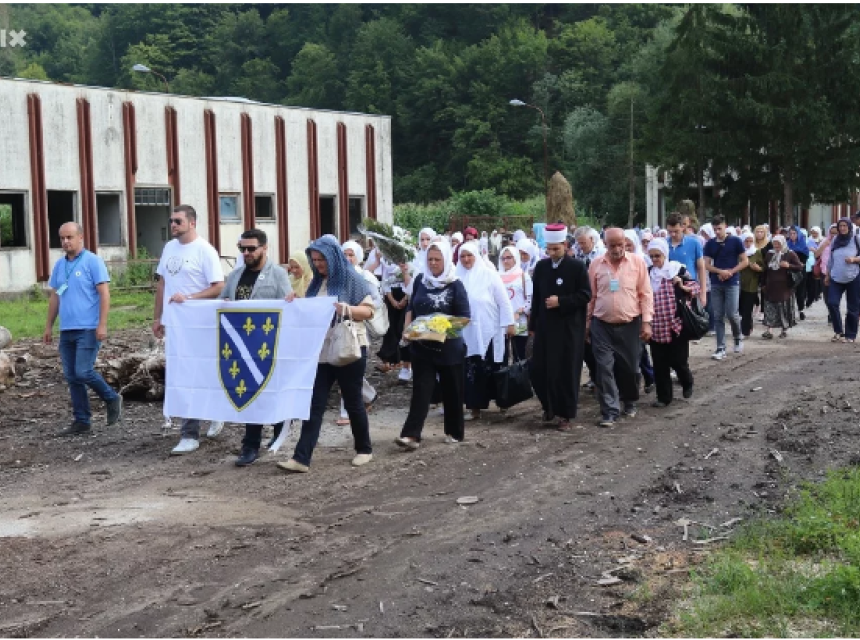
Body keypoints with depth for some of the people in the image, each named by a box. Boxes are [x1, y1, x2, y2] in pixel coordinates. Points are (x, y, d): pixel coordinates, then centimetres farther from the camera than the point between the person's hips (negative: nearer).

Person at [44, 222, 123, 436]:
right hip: (66, 330, 7)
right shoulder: (59, 265, 13)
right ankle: (81, 421, 14)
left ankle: (112, 399, 11)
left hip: (88, 329, -7)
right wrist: (49, 326, 16)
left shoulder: (93, 262, -6)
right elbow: (54, 297, 19)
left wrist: (102, 325, -18)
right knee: (72, 377, 7)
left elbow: (104, 294, -11)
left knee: (83, 372, -13)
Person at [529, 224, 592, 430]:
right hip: (545, 327, 4)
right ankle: (549, 405, 26)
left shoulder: (577, 266, -6)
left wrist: (560, 302, -18)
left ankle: (565, 414, 13)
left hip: (569, 328, -4)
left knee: (566, 371, 1)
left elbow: (586, 295, -9)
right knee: (538, 369, 3)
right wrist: (532, 325, 11)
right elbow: (536, 297, 11)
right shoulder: (541, 267, 6)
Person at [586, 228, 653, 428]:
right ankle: (610, 411, 1)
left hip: (630, 325, 0)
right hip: (602, 326, 0)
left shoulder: (637, 262, -1)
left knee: (630, 367, 9)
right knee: (605, 368, -4)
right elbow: (591, 296, 9)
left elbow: (645, 294, 0)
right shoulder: (596, 264, 2)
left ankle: (630, 402, 33)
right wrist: (587, 322, 9)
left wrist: (646, 322, -5)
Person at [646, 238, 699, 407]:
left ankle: (687, 383, 31)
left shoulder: (678, 270, -3)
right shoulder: (648, 273, 8)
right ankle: (663, 397, 15)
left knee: (678, 361, 1)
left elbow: (696, 287, 0)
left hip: (676, 324, -3)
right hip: (656, 327, 4)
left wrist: (683, 287, -19)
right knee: (659, 364, 5)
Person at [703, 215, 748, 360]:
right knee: (718, 316, 2)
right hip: (716, 284, 3)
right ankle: (721, 348, 7)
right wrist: (721, 271, -12)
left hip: (732, 283, -3)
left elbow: (745, 261, 0)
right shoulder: (710, 244, 6)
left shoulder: (735, 241, -1)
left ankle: (738, 338, 19)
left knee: (731, 314, -9)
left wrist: (730, 272, -12)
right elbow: (707, 265, 5)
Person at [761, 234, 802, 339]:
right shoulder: (769, 254, 11)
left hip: (784, 287, -3)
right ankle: (768, 330, -4)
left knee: (784, 309, 2)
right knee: (769, 308, -2)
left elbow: (800, 267, -4)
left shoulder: (790, 254, -1)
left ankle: (784, 330, 14)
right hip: (770, 286, 3)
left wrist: (789, 266, -21)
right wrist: (763, 284, 14)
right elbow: (764, 270, 17)